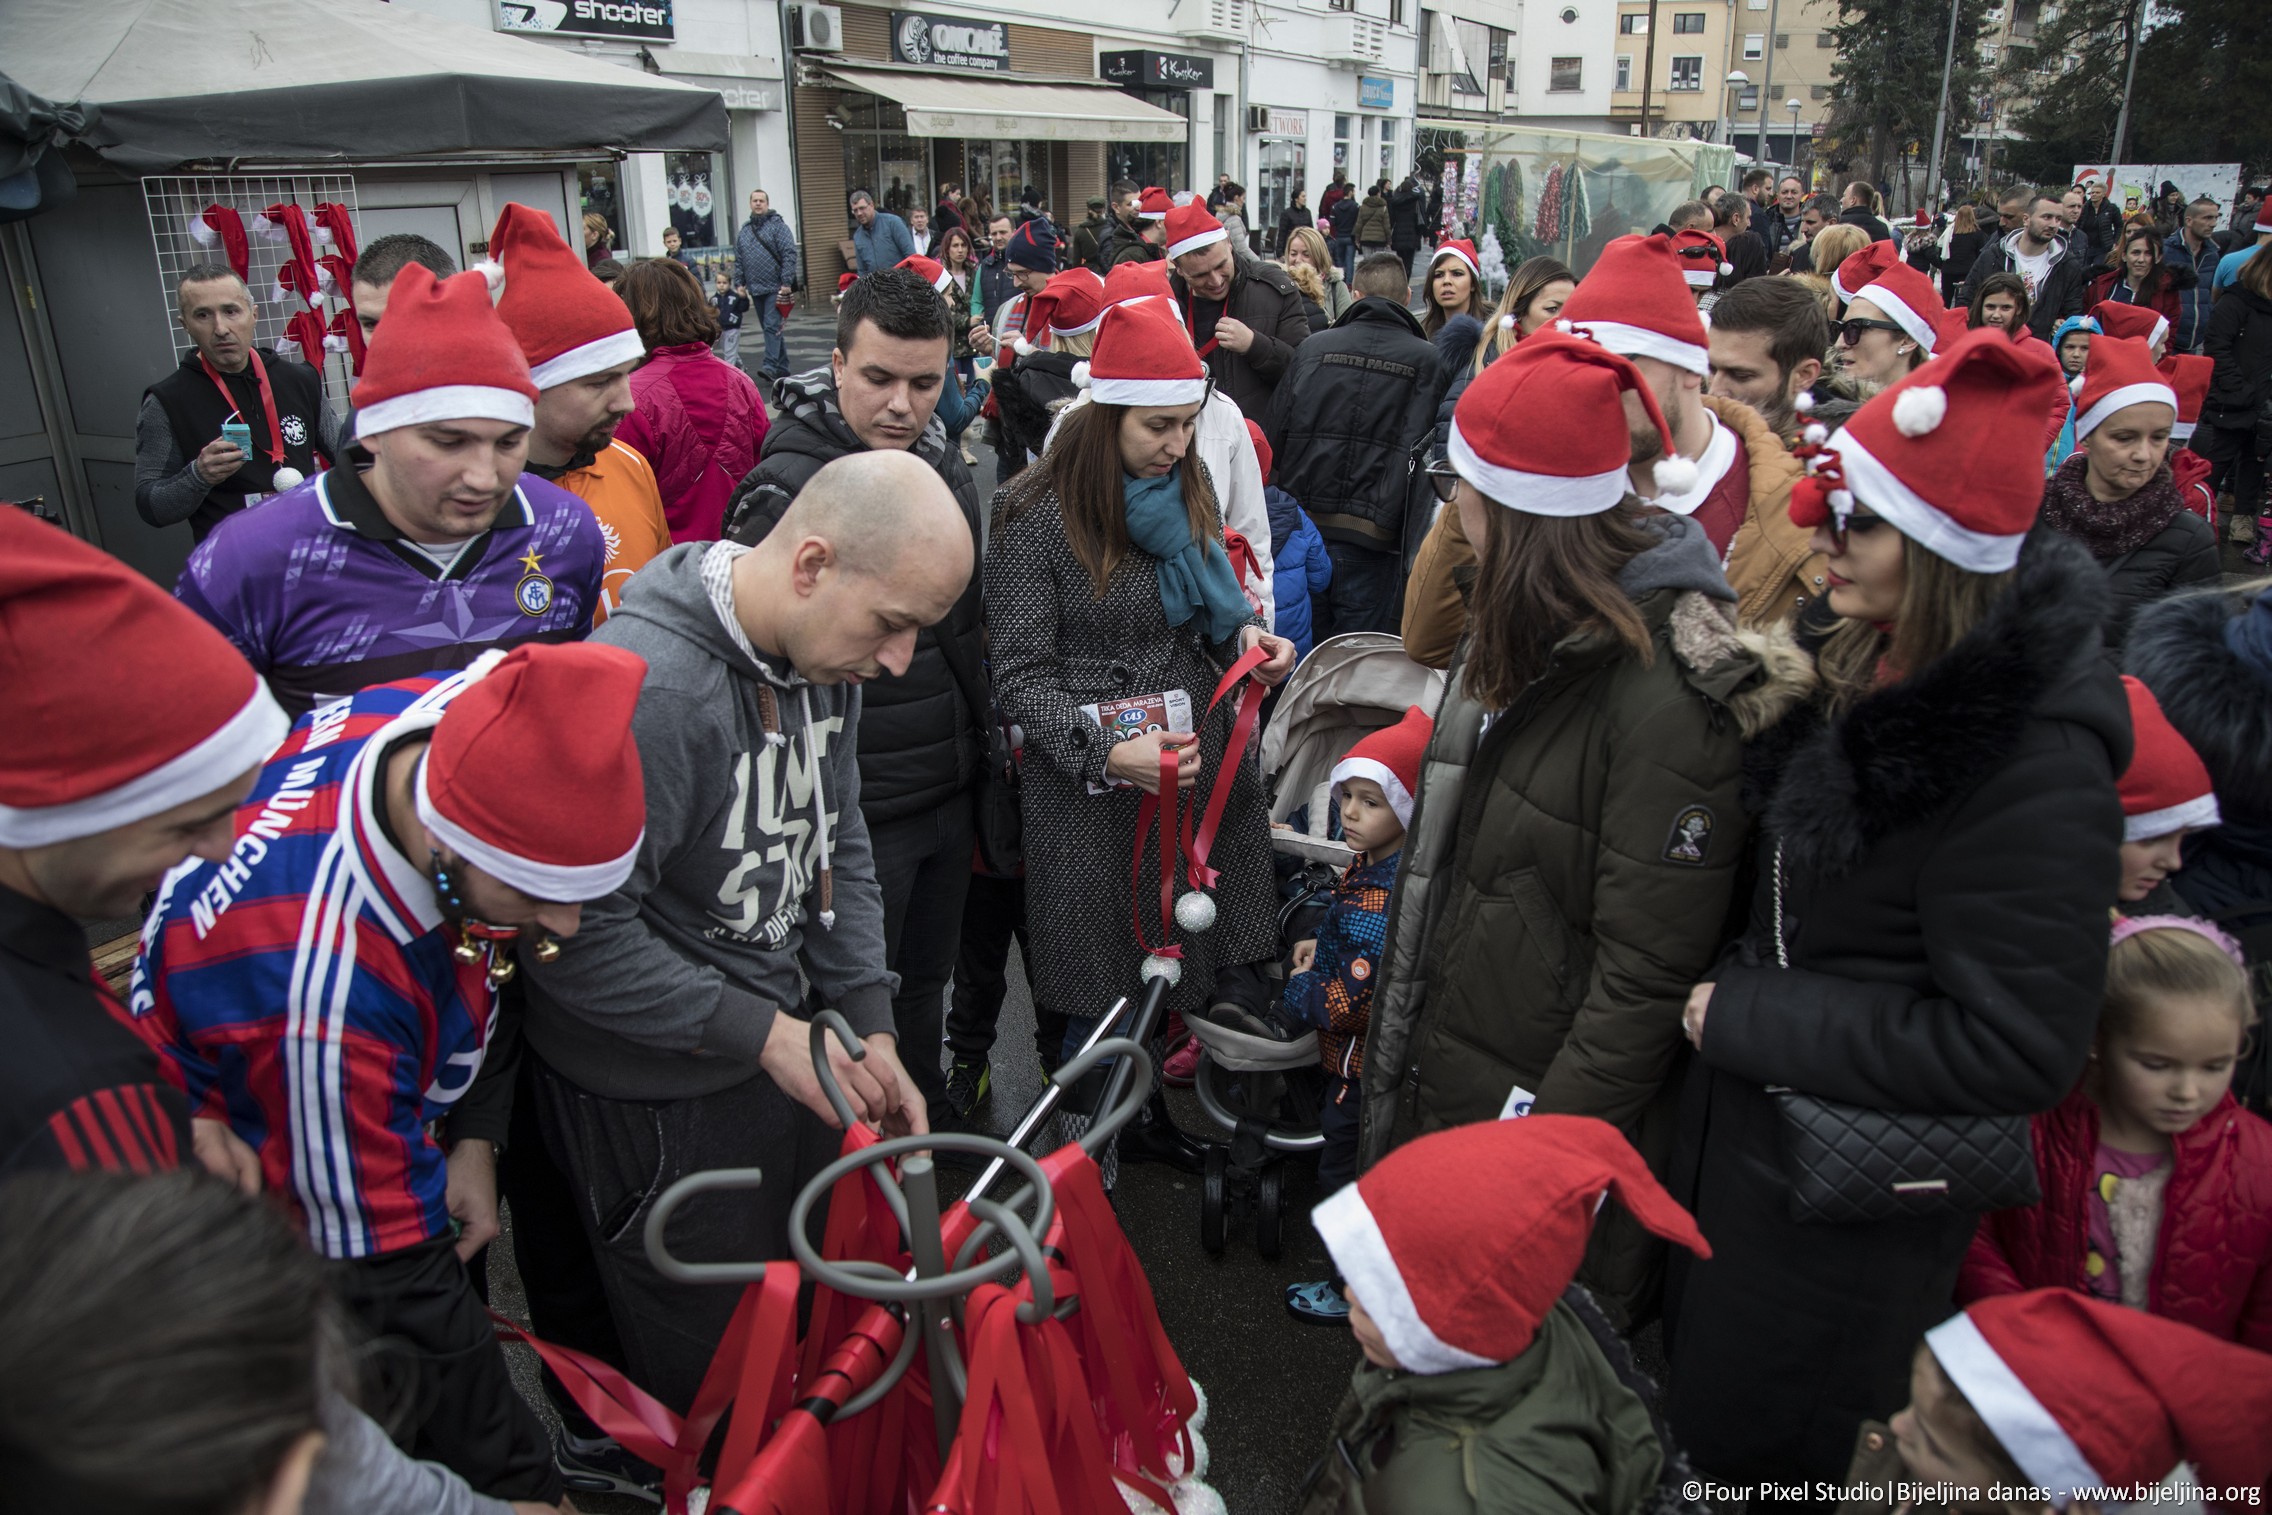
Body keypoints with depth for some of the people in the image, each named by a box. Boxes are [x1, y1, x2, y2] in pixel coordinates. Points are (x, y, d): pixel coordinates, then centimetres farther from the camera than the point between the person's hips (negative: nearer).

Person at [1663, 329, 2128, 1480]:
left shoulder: (2034, 757, -28)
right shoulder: (1869, 668, -1)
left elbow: (2015, 1046, -26)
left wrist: (1747, 1020, -22)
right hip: (1746, 1116, 8)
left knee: (1745, 1447, 14)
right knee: (1686, 1372, 26)